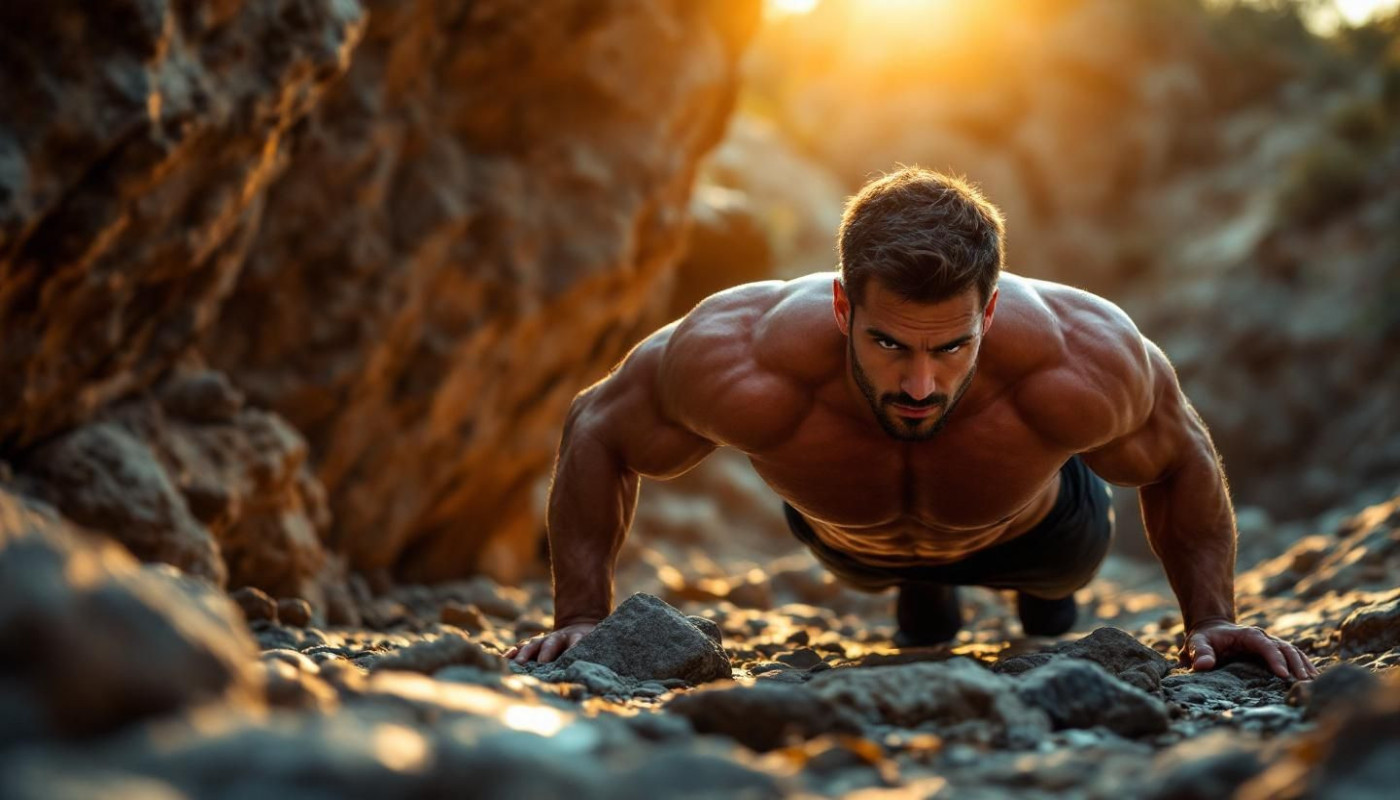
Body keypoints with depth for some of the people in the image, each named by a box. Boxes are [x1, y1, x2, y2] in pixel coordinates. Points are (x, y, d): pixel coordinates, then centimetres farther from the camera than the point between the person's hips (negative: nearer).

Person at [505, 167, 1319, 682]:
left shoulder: (1083, 363, -46)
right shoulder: (741, 362, -47)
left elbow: (1180, 455, -21)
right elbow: (597, 430, -24)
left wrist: (1213, 618, -23)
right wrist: (583, 615, -27)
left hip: (1027, 521, 0)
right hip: (848, 538, 1)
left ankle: (1044, 587, 62)